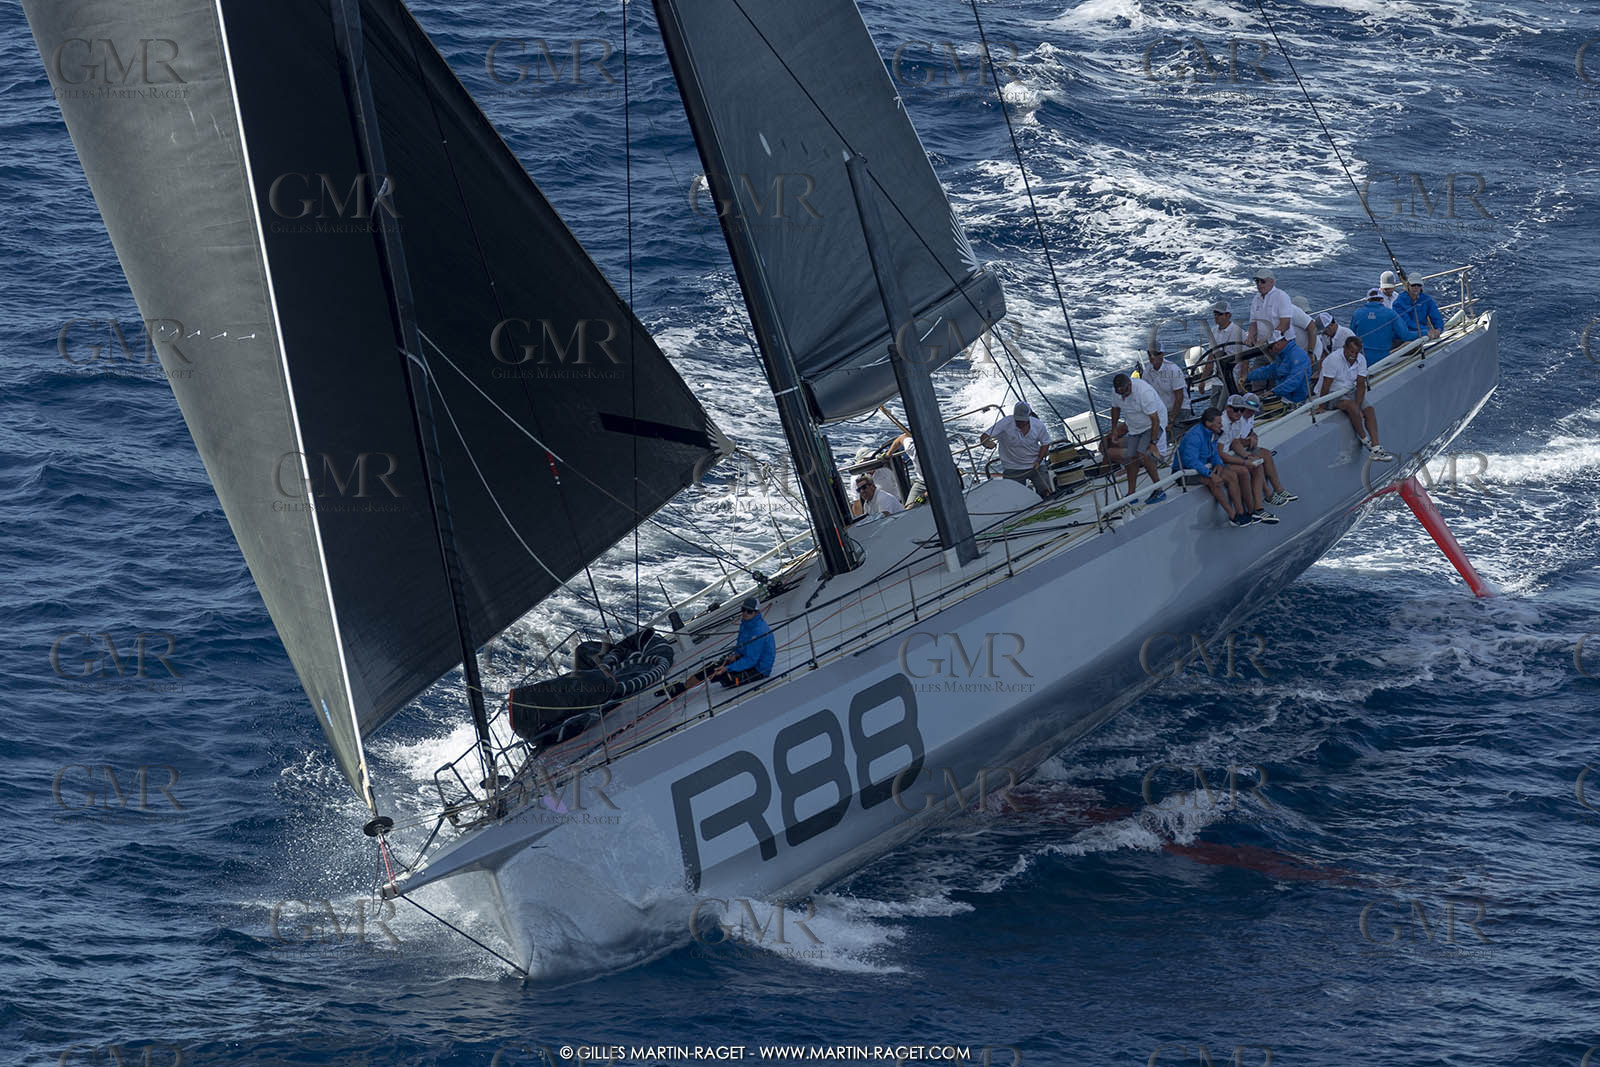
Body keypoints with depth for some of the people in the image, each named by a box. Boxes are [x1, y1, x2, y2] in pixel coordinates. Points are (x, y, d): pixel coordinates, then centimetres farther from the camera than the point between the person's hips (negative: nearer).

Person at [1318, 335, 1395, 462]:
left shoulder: (1361, 360, -3)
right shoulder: (1333, 360, -21)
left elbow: (1361, 385, -7)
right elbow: (1326, 386, -20)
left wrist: (1358, 405, -19)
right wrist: (1322, 407, -19)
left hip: (1349, 392, 6)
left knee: (1369, 410, -15)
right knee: (1352, 406, -32)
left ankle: (1375, 448, -23)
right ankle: (1365, 440, -16)